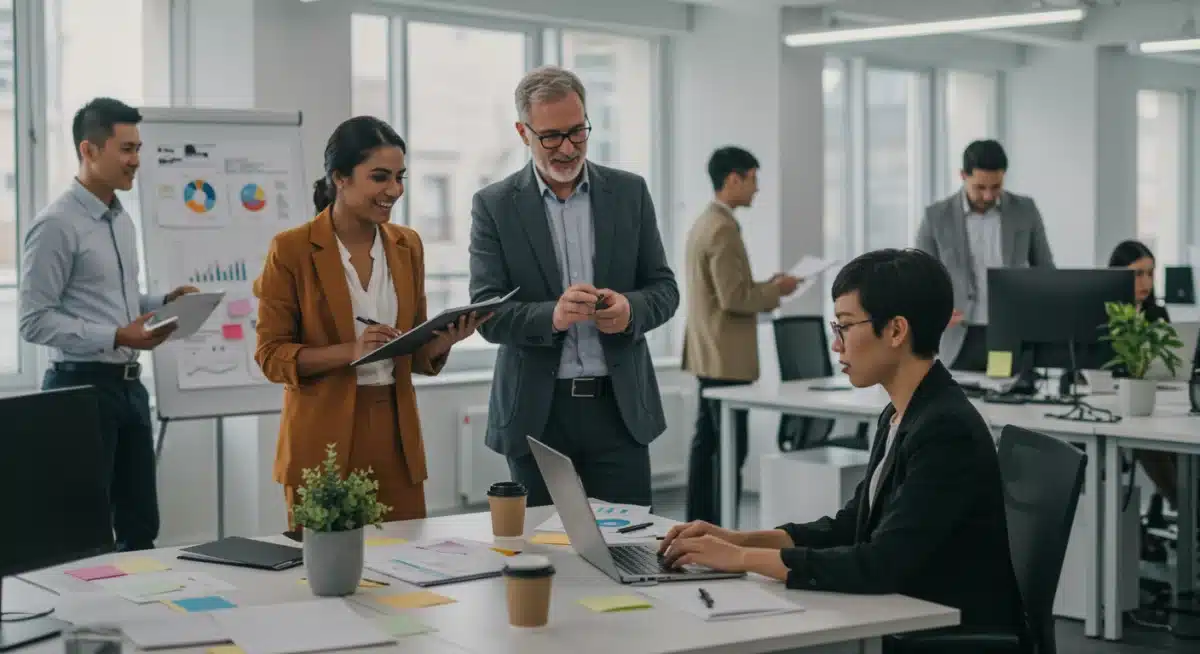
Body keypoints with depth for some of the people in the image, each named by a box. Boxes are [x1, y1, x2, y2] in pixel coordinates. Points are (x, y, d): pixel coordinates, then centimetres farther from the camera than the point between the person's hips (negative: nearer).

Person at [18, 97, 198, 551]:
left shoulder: (123, 221, 13)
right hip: (82, 386, -8)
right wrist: (116, 338, -23)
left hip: (128, 383, 8)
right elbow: (35, 322, -18)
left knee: (141, 527, 12)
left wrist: (162, 303, 4)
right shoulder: (56, 225, -15)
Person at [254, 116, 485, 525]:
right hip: (324, 442, -4)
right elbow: (271, 355, -7)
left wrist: (446, 339, -7)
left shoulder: (407, 245, 9)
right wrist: (350, 351, -21)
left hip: (396, 436, 4)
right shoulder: (291, 249, -7)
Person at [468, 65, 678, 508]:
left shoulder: (629, 193, 6)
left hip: (620, 405, 1)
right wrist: (551, 316, -25)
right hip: (537, 413, -1)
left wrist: (631, 309, -15)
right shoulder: (494, 205, 0)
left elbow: (664, 288, 8)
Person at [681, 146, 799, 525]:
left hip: (710, 355, 11)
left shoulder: (705, 223, 15)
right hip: (726, 357, -11)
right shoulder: (723, 228, -18)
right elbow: (734, 298, -22)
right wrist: (775, 291, -8)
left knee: (707, 443, 11)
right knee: (729, 449, -7)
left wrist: (765, 286, 14)